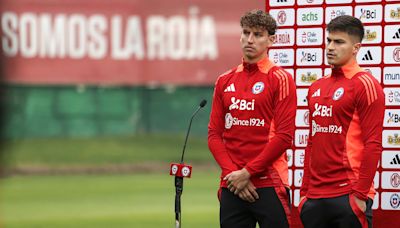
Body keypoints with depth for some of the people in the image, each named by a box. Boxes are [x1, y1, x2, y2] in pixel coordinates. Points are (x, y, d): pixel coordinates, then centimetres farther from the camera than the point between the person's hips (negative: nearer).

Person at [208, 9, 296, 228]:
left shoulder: (280, 79, -3)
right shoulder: (225, 81, 12)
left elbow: (284, 136, -10)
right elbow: (214, 134, 10)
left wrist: (247, 173, -11)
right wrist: (232, 173, -5)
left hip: (269, 185, -5)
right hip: (232, 185, 5)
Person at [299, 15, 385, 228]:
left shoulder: (365, 85, -7)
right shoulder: (316, 87, 15)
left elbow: (373, 145, -12)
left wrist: (361, 194, -16)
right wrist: (305, 191, 15)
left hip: (348, 196, -7)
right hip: (315, 198, 7)